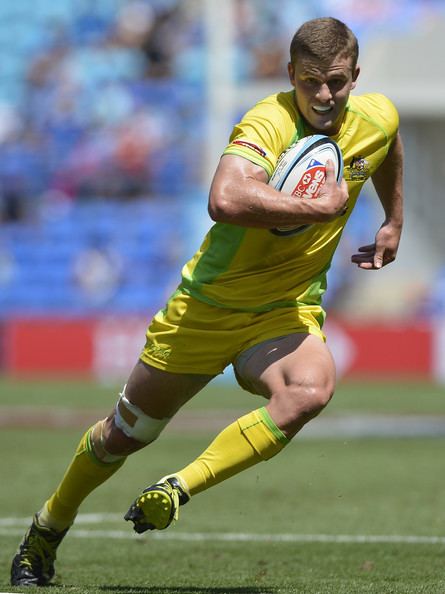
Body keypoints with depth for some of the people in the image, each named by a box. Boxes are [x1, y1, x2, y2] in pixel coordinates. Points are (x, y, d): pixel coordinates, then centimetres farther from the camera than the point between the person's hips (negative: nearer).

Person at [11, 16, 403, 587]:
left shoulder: (377, 119, -7)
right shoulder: (268, 123, -27)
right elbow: (225, 200, -48)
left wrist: (393, 223, 28)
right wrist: (319, 207, -42)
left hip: (289, 310, 3)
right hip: (209, 303, -3)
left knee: (310, 390, -33)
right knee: (126, 432, 12)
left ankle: (180, 487, -25)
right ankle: (46, 531, 38)